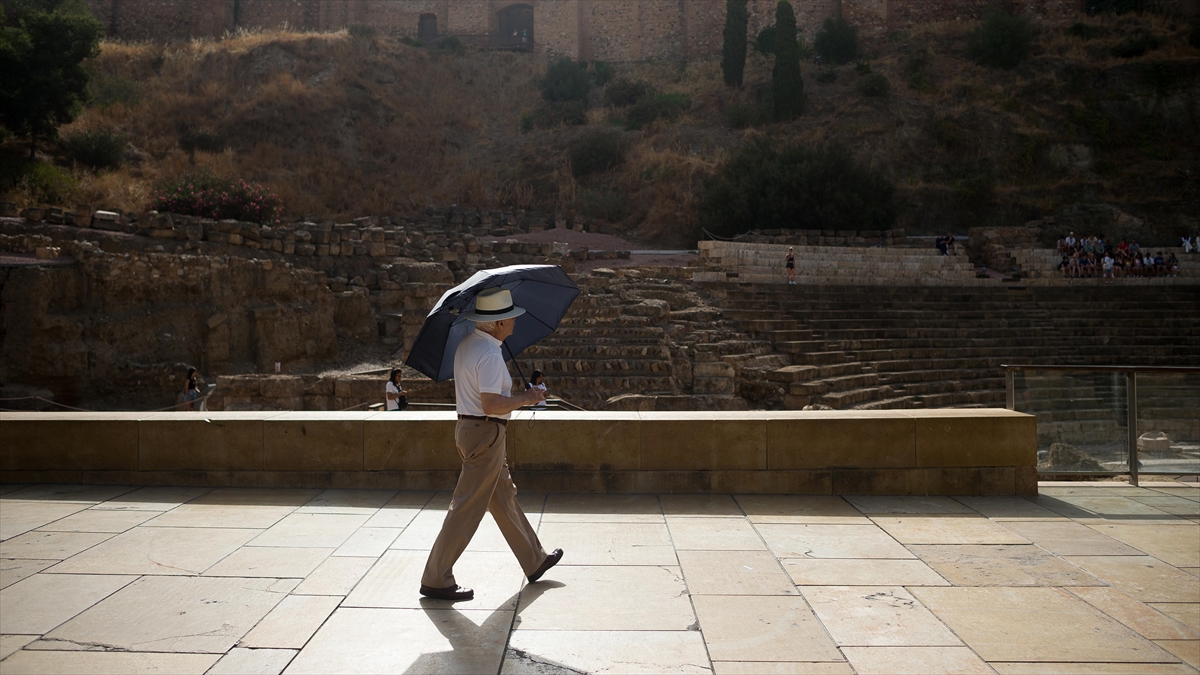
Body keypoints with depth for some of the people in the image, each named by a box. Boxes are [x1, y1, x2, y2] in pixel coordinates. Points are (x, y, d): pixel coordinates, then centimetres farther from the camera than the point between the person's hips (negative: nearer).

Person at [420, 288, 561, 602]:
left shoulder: (466, 344, 8)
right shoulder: (490, 355, -21)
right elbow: (491, 405, -27)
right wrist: (526, 398, -17)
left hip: (467, 426, 10)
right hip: (486, 433, -10)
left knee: (504, 498, 19)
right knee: (467, 508, -3)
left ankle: (535, 561, 32)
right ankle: (435, 580, 5)